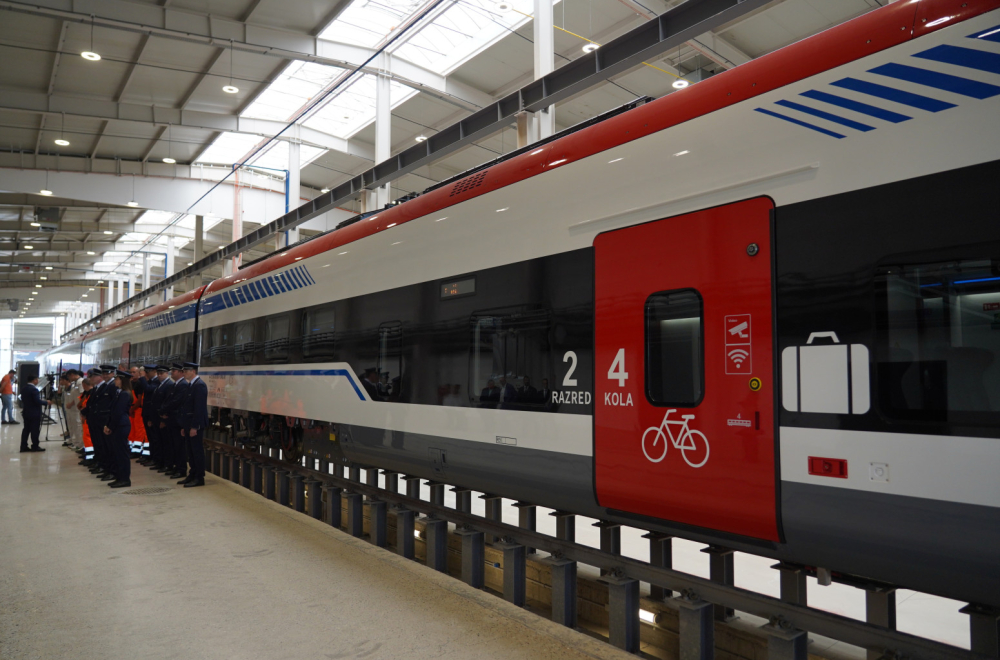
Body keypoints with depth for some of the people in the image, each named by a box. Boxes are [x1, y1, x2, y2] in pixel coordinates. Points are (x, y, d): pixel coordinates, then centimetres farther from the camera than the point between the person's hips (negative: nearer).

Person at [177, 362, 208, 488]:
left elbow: (199, 407, -20)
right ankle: (193, 475, 22)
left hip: (195, 424, -9)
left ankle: (199, 478, 3)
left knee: (197, 451, -3)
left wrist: (194, 427, -21)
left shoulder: (199, 385, -15)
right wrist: (184, 427, 16)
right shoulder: (190, 385, 15)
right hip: (188, 424, 9)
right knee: (191, 452, 14)